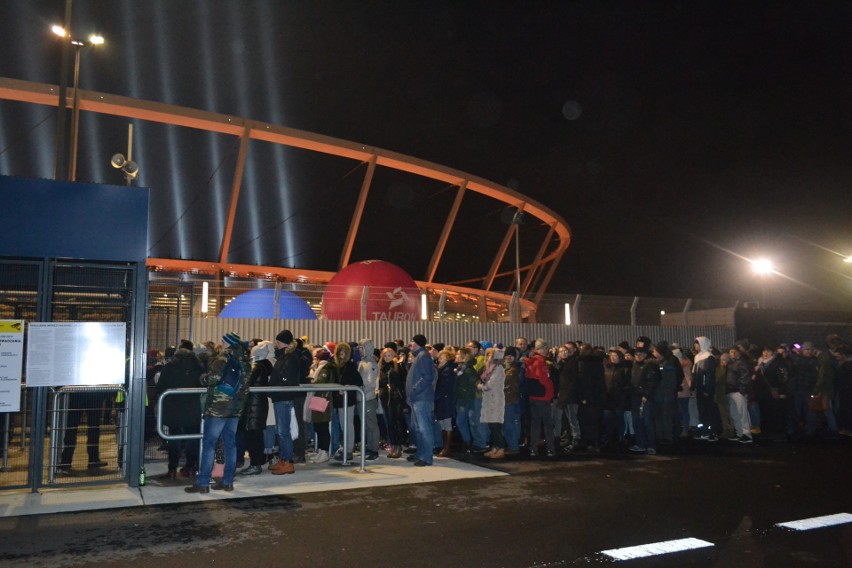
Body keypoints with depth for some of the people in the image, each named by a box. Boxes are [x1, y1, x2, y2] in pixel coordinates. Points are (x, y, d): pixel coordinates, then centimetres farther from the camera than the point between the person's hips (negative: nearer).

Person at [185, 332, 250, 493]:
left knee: (209, 444, -1)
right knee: (230, 444, 10)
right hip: (236, 408, 7)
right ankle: (227, 481, 12)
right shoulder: (244, 360, 10)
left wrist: (202, 378, -4)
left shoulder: (224, 357, -11)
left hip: (218, 407, -7)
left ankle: (202, 483, 1)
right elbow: (245, 384, 12)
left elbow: (214, 377, -23)